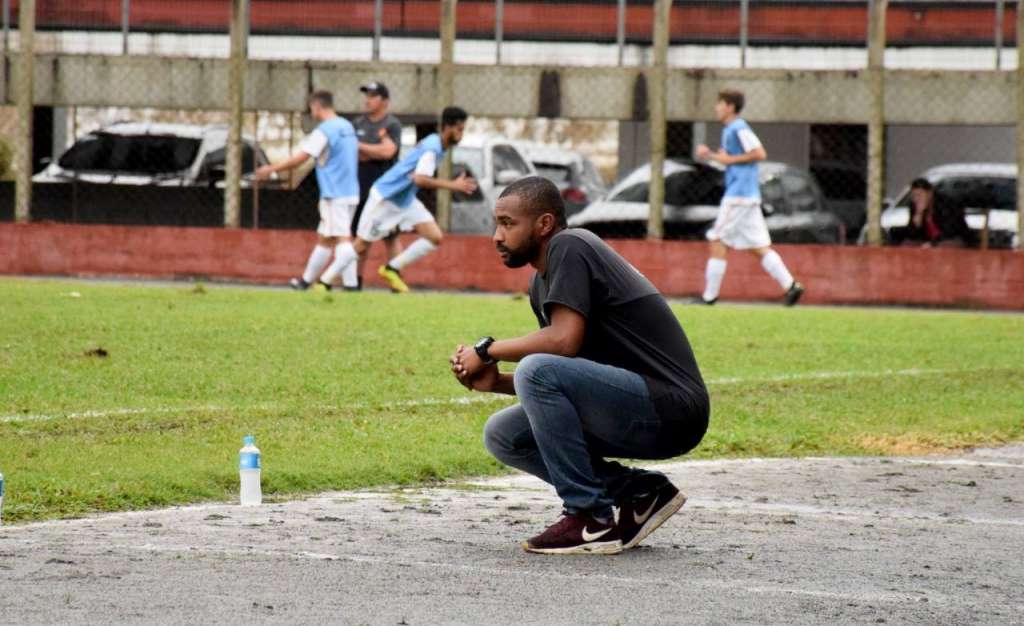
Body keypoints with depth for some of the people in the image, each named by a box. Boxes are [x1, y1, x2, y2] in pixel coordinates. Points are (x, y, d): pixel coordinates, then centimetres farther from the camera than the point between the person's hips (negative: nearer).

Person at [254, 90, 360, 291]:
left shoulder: (324, 131, -13)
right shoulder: (347, 127, 12)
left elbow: (298, 159, -12)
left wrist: (270, 169, -2)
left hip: (335, 195, -8)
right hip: (350, 192, 8)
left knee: (341, 238, -11)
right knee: (323, 237, 15)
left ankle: (351, 283, -18)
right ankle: (307, 279, 24)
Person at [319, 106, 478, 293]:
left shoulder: (435, 143, 3)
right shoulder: (433, 148, -25)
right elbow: (420, 179, -39)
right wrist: (453, 185, -37)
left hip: (405, 200, 9)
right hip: (385, 198, -9)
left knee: (435, 237, -5)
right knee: (361, 246, -1)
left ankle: (392, 269, 5)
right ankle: (324, 282, 12)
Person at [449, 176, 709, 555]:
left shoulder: (568, 247, -11)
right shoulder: (541, 283, 17)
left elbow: (564, 340, -24)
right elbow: (560, 381, 17)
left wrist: (488, 350, -9)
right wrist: (494, 381, 0)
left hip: (670, 413, -10)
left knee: (537, 371, -26)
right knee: (502, 435, 9)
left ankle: (590, 520, -17)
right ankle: (639, 492, 8)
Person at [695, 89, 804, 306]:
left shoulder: (739, 128, -11)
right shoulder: (729, 130, 18)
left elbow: (760, 153, -19)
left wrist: (730, 159, -15)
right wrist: (710, 155, 13)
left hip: (739, 196, -10)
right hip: (750, 197, 10)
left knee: (718, 242, -4)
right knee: (760, 246, 5)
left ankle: (710, 295, -2)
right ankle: (790, 285, -3)